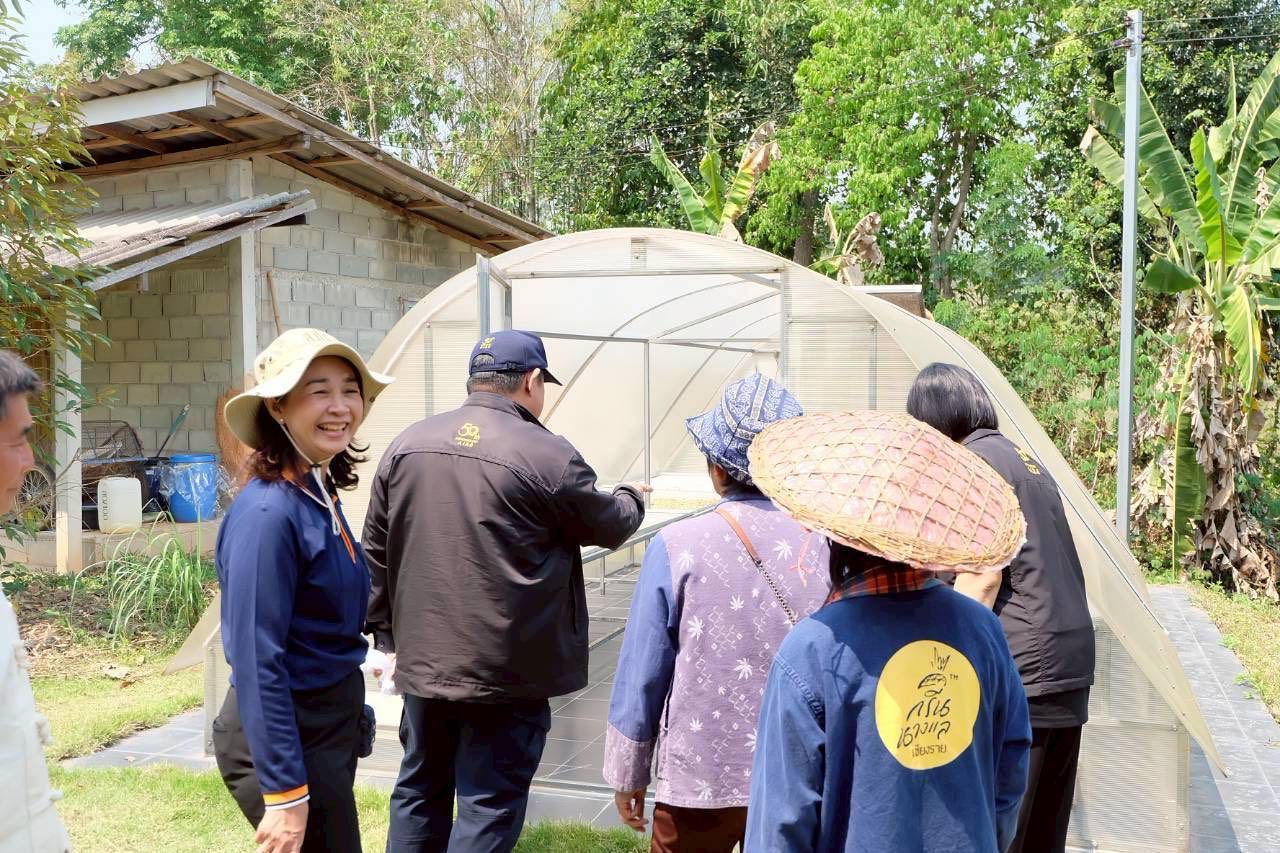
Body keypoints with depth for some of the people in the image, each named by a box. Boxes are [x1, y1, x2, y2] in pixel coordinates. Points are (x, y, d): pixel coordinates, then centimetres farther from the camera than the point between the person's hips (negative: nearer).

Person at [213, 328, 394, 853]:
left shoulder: (322, 496, 4)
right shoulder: (268, 512, -23)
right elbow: (258, 662, -23)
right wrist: (285, 793, -21)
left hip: (330, 726, 9)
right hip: (285, 737, -9)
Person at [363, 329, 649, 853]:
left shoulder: (407, 445, 4)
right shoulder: (547, 455, -13)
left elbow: (376, 552, 8)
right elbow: (610, 526, 2)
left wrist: (387, 635, 17)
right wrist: (633, 496, 25)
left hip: (423, 660, 6)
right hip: (506, 671, -5)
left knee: (419, 790, 20)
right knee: (489, 807, 5)